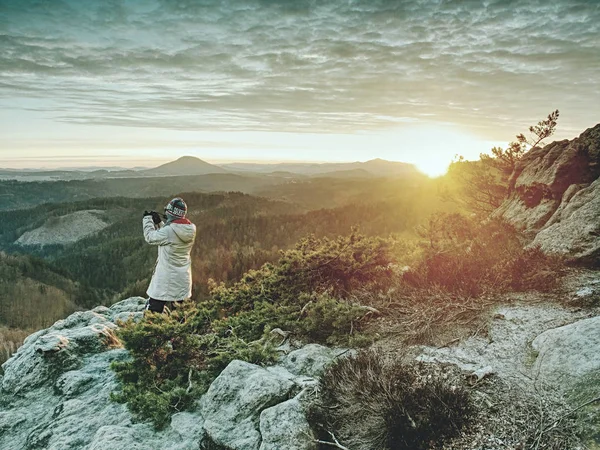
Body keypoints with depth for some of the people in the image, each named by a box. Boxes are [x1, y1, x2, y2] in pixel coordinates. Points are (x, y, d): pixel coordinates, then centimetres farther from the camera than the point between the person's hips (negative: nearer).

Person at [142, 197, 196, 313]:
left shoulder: (169, 231, -22)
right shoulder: (190, 230, -1)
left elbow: (150, 237, -6)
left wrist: (147, 219, 6)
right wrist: (158, 222, 8)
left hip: (166, 280, -7)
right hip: (183, 280, 7)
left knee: (154, 309, 2)